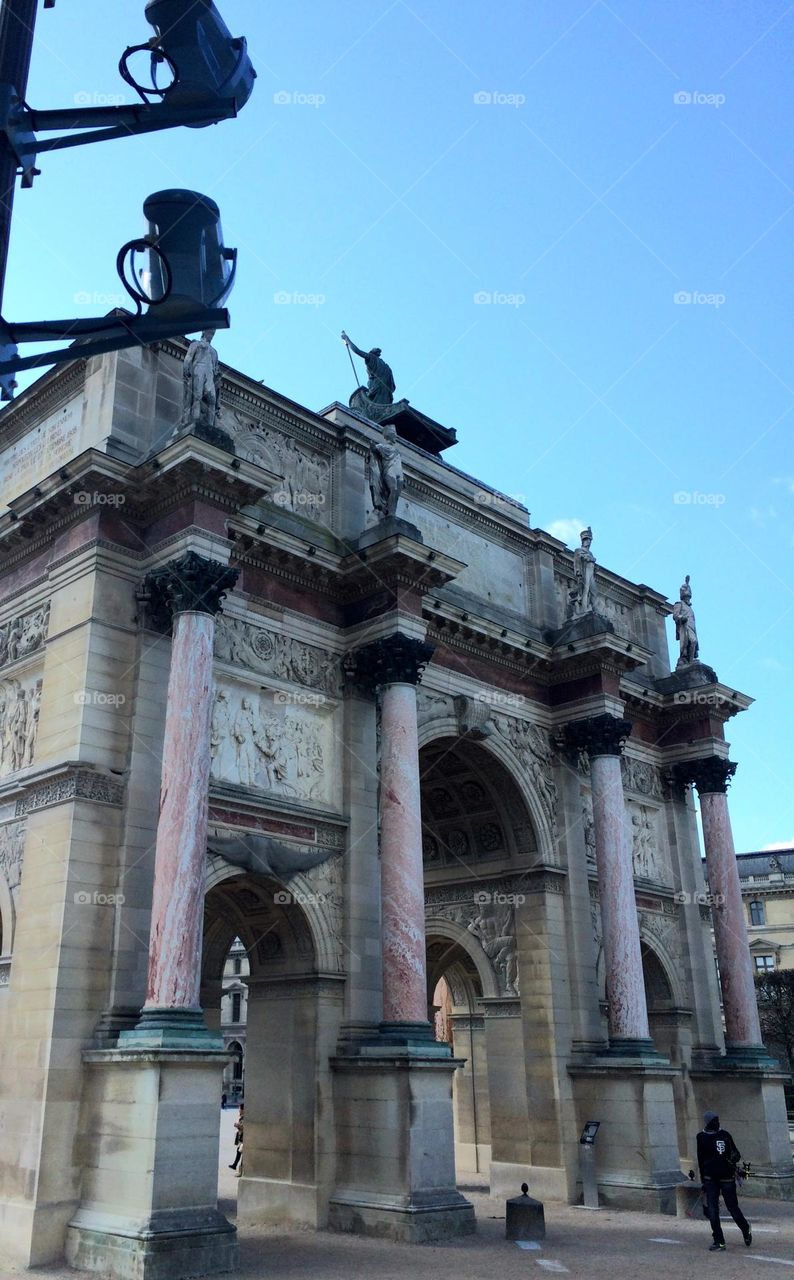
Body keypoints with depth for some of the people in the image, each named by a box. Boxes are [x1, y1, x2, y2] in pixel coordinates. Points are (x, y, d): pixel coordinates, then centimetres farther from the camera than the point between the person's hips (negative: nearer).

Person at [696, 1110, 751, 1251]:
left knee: (732, 1207, 4)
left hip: (727, 1177, -1)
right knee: (712, 1211, -4)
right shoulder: (702, 1137, 4)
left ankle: (746, 1231, 31)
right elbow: (701, 1160, 11)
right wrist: (703, 1182, 12)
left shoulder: (725, 1135, 1)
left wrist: (733, 1158, -15)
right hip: (710, 1179, 1)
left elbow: (736, 1153, 6)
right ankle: (719, 1242, 4)